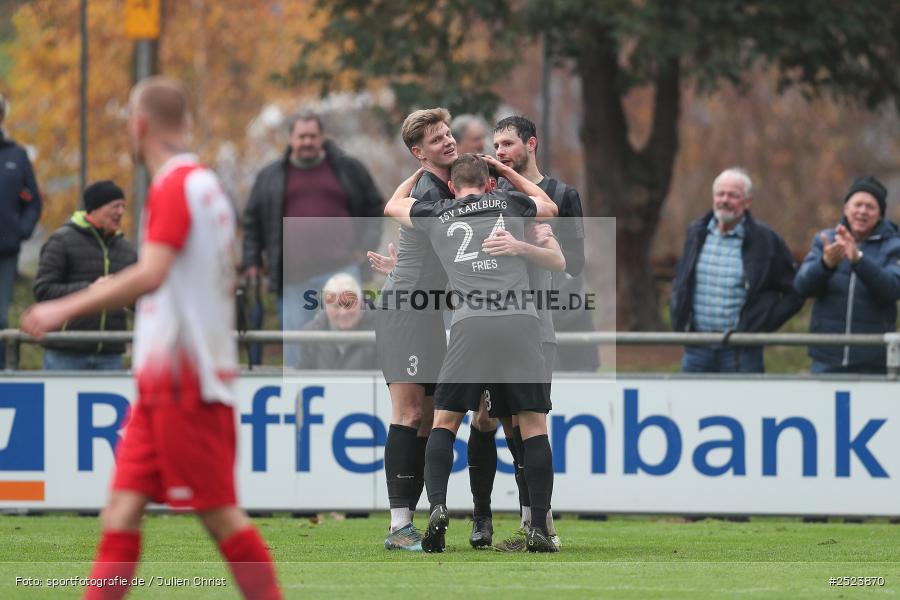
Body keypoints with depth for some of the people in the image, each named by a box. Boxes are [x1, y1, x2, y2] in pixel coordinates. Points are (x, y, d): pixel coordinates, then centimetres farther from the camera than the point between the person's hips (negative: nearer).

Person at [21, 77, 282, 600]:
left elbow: (150, 275, -24)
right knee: (123, 507, 3)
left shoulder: (175, 185, -13)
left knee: (219, 513, -5)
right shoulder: (207, 184, 16)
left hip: (180, 380, -9)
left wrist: (66, 309, -22)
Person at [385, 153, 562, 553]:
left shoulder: (437, 215, 20)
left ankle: (438, 506, -12)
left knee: (445, 420, 10)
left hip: (470, 324, 0)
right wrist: (508, 172, 53)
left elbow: (393, 205, 43)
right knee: (534, 423, 6)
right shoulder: (509, 204, 21)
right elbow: (550, 207, 45)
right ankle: (539, 527, -2)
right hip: (521, 321, 0)